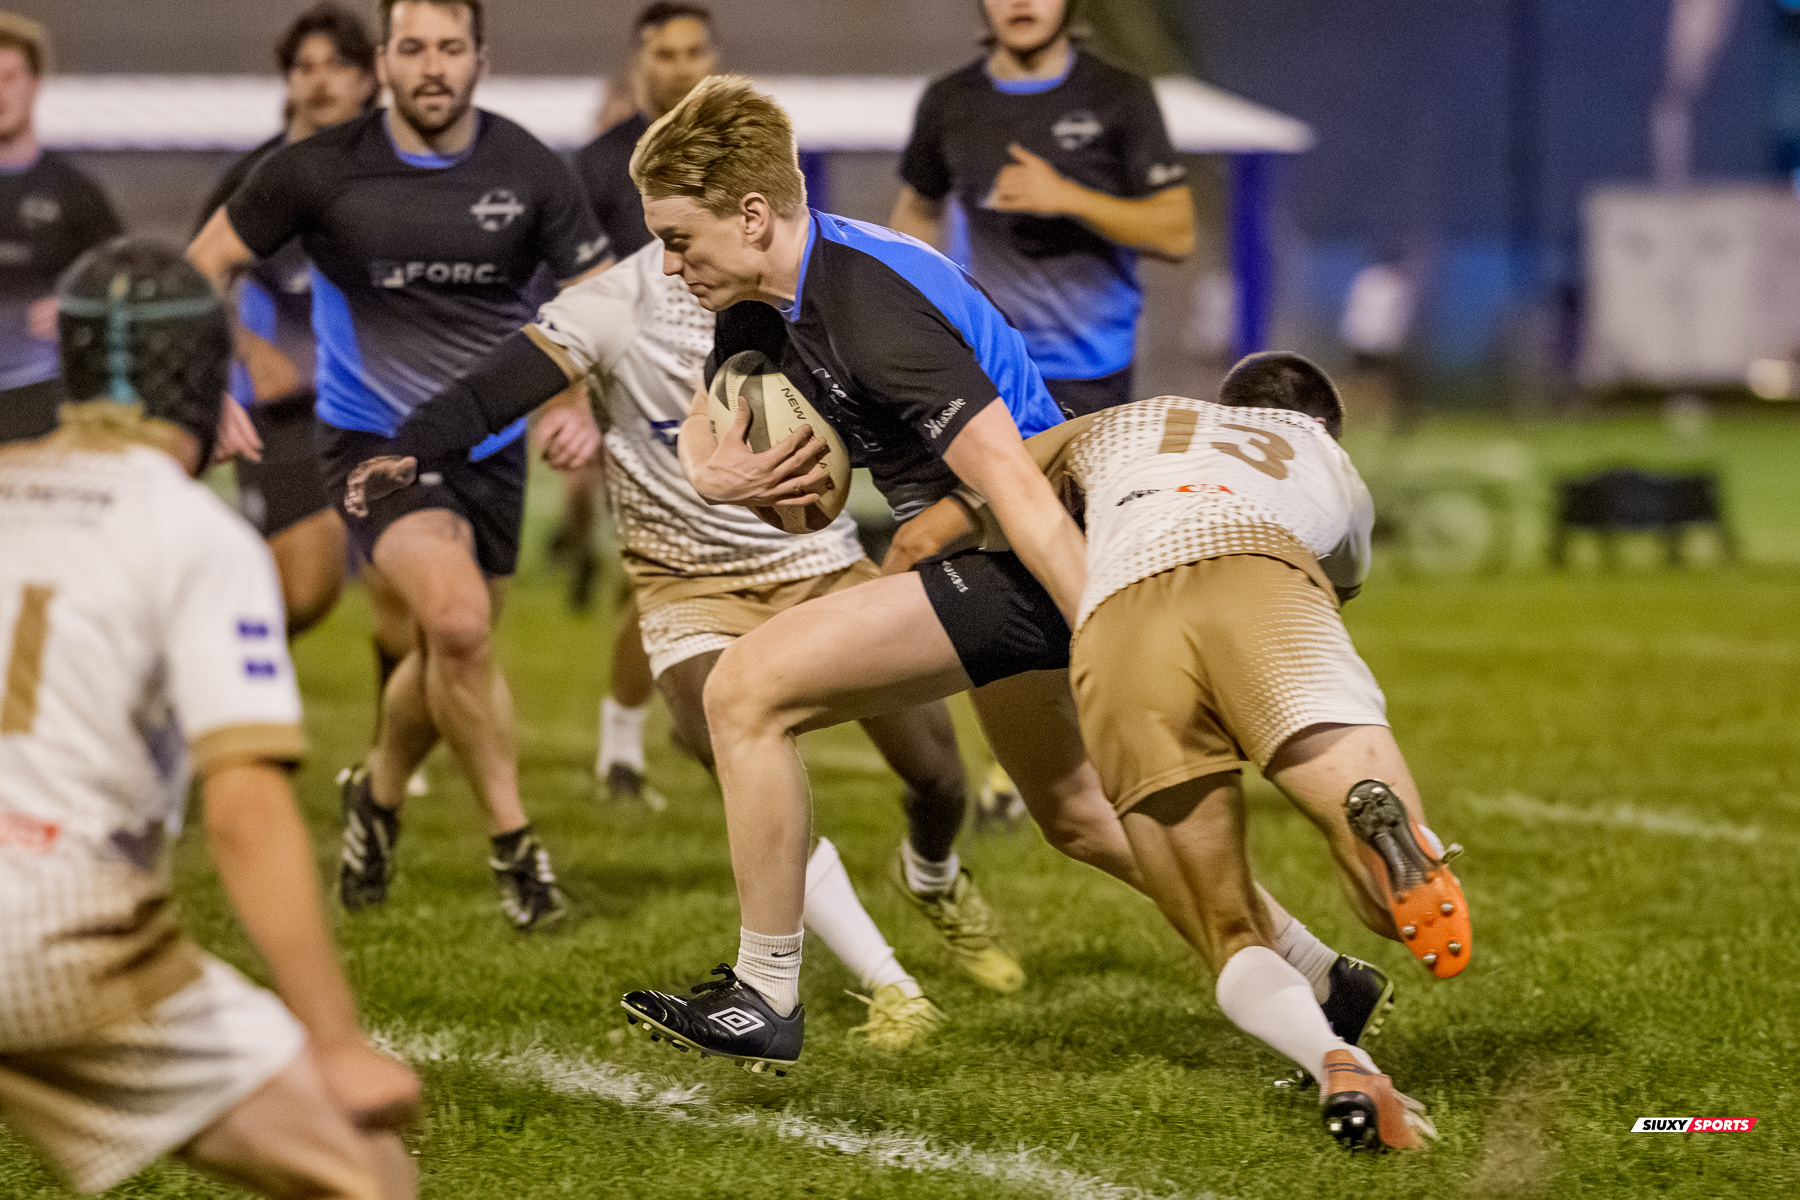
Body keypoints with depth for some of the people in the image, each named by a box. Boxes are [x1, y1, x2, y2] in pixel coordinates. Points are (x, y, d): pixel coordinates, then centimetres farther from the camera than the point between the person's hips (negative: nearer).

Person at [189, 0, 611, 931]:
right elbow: (206, 264, -1)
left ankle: (376, 796, 45)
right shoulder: (320, 170, -12)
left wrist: (586, 406, -18)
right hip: (371, 437, -3)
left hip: (489, 444, 4)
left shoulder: (527, 172, -7)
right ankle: (513, 844, -11)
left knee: (451, 656, 14)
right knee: (458, 620, -25)